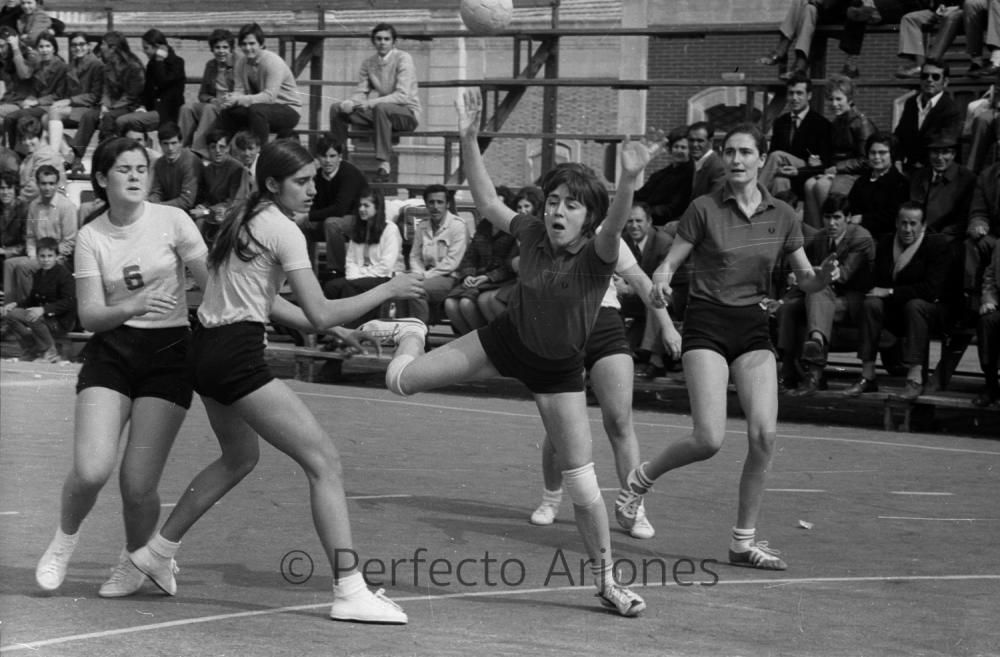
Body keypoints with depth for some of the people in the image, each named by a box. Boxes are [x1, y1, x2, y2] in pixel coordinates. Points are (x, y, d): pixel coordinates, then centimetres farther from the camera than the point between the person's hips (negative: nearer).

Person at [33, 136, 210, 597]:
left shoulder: (172, 221, -2)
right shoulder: (91, 236, 1)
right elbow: (89, 316, -4)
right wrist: (129, 307, -22)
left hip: (168, 353, -1)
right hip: (111, 352, 1)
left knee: (138, 484, -7)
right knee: (91, 470, -16)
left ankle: (134, 563, 23)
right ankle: (65, 539, 18)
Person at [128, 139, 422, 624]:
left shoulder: (242, 218, 14)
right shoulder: (283, 231, -12)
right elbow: (321, 315, -16)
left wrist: (318, 323, 17)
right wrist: (387, 290, -8)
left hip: (208, 348, 10)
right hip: (238, 358, -10)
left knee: (239, 456, 31)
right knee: (324, 461, -9)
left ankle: (157, 551, 39)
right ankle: (349, 592, -16)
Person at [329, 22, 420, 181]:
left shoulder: (403, 58, -12)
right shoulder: (368, 63, 7)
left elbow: (402, 96, -22)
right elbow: (361, 92, 6)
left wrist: (371, 103, -32)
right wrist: (350, 102, -20)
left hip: (407, 113, -6)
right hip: (377, 111, 6)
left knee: (381, 108, -40)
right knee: (336, 108, -7)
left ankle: (384, 165, -38)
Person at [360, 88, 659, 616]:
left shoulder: (596, 255, -27)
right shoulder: (532, 234, -15)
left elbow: (614, 226, -49)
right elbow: (487, 201, -3)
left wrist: (629, 179, -70)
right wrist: (469, 139, -15)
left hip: (558, 370, -3)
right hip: (505, 342, 3)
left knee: (584, 488, -7)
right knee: (402, 380, 1)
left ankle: (606, 580, 14)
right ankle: (411, 335, 41)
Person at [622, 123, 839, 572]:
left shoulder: (782, 216, 5)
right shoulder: (704, 209, -4)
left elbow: (805, 280, 10)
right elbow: (669, 263, -2)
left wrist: (822, 276, -12)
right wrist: (660, 281, -25)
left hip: (754, 329, 4)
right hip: (707, 325, -3)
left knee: (764, 435, -10)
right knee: (710, 439, -15)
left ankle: (744, 540, 3)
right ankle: (643, 476, 15)